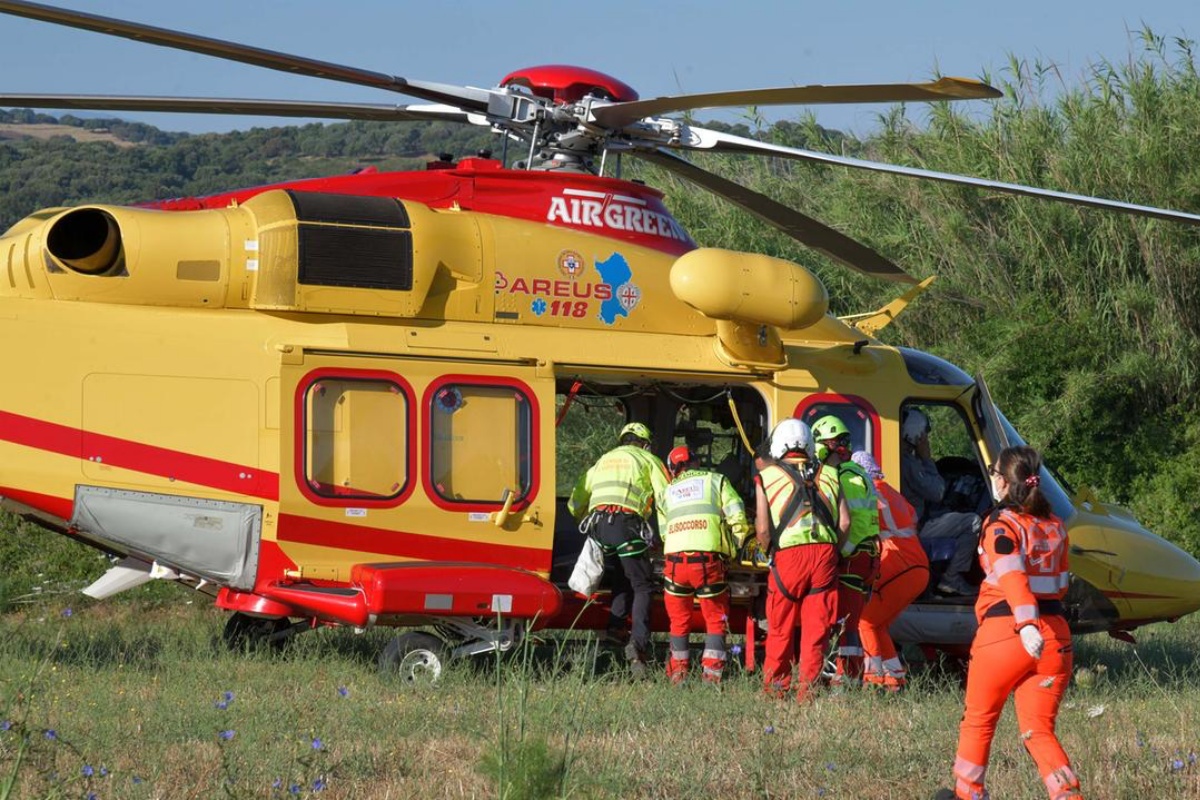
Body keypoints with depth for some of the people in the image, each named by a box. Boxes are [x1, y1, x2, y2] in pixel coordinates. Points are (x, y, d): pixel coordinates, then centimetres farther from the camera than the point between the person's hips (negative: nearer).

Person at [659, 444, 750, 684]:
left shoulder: (668, 491, 24)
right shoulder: (716, 480, 16)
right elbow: (738, 520, 5)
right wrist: (737, 548, 18)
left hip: (675, 559, 2)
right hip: (709, 558, -2)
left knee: (679, 619, 18)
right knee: (716, 619, 10)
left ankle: (678, 673, 19)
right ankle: (712, 673, 1)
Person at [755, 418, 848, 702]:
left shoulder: (767, 477, 8)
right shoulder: (827, 476, 16)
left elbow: (763, 529, -1)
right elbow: (844, 522, 6)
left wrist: (769, 552, 16)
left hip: (788, 554, -2)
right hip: (825, 554, 2)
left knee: (781, 628, 11)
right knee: (816, 628, 6)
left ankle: (776, 687, 18)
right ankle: (806, 690, 3)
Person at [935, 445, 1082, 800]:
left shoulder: (1001, 525, -7)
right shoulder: (1055, 526, 12)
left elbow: (1012, 575, -23)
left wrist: (1027, 625, -36)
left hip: (1004, 633, -5)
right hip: (1055, 633, 5)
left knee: (979, 720, 16)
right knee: (1038, 729, 5)